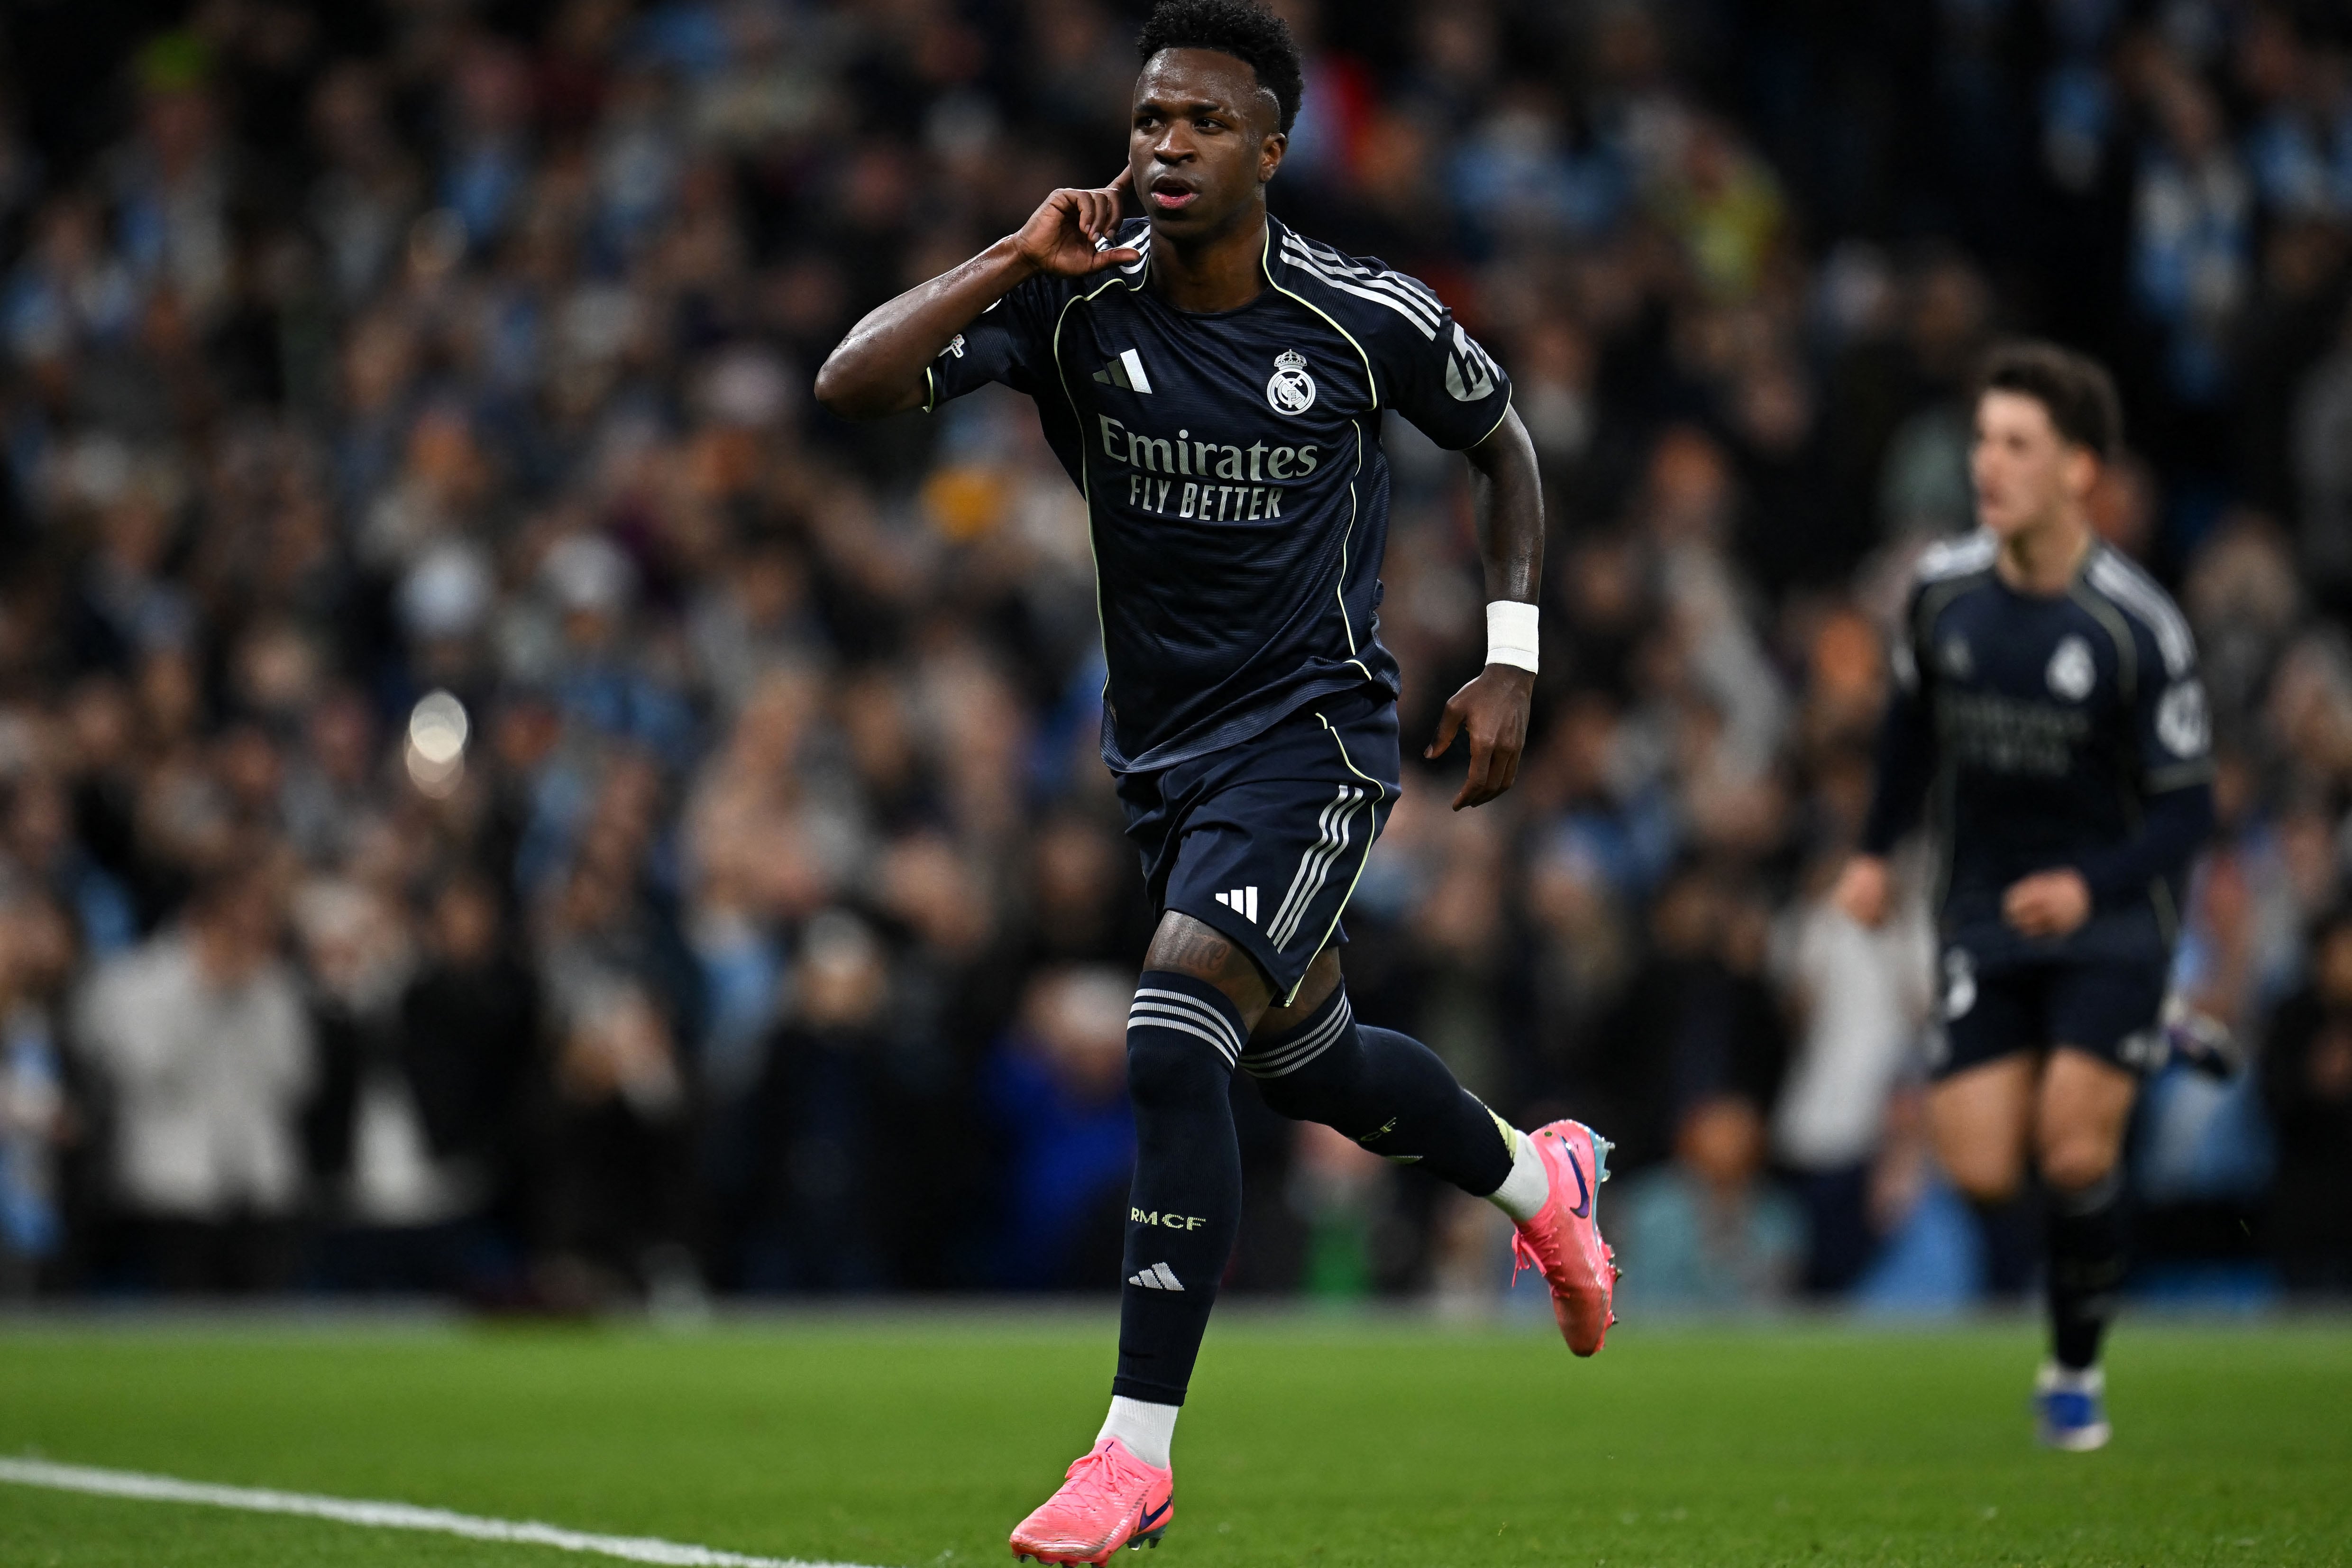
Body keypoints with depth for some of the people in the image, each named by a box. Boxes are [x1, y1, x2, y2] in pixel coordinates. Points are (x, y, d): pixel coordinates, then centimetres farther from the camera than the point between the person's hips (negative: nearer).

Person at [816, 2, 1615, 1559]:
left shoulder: (1367, 320, -12)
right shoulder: (1076, 307, -9)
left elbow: (1501, 438, 8)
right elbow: (853, 384, -19)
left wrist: (1512, 662, 3)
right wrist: (1021, 258, -25)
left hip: (1311, 739, -5)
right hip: (1163, 749, 5)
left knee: (1173, 1045, -22)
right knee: (1306, 1059, 22)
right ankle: (1539, 1178, 54)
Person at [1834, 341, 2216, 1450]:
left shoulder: (2138, 628, -17)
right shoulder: (1942, 589, -4)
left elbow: (2185, 809, -12)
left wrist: (2090, 887, -28)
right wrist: (1876, 850, 13)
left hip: (2108, 914, -4)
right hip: (1984, 915, 4)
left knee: (2073, 1148, -16)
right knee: (1982, 1172, -7)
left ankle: (2075, 1374, 6)